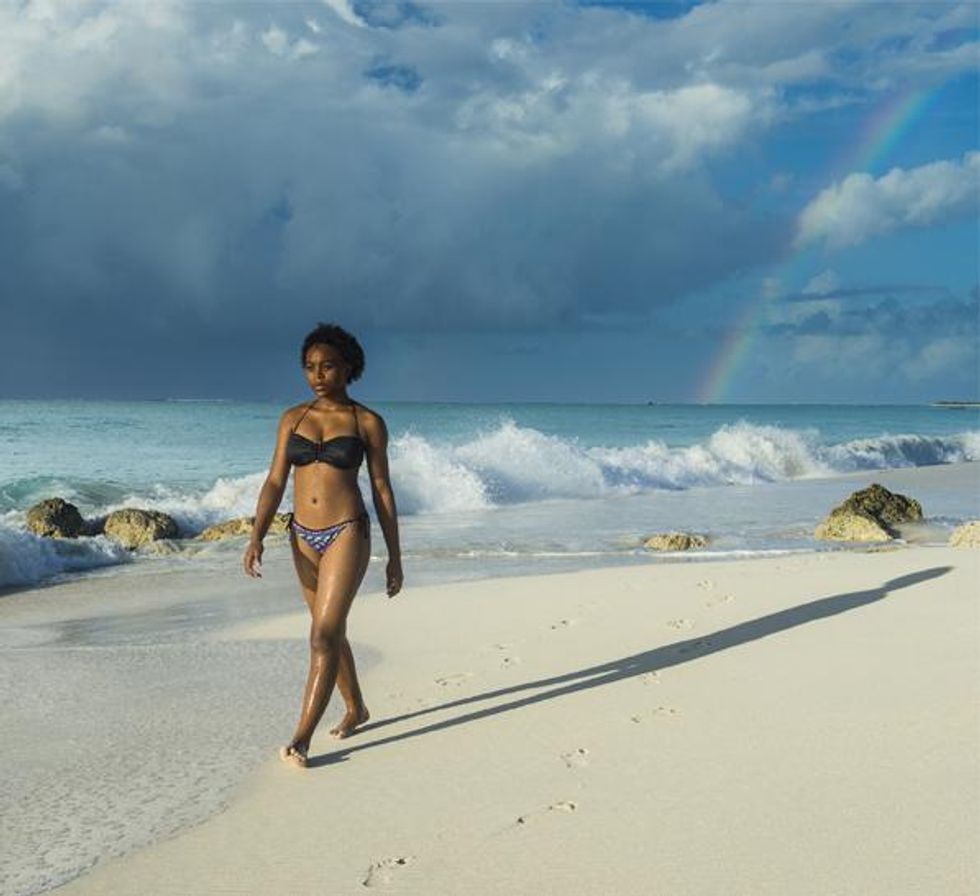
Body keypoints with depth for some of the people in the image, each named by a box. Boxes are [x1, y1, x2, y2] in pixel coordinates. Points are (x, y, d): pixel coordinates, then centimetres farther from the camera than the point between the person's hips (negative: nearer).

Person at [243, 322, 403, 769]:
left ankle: (302, 738, -7)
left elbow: (382, 489, 0)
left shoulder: (368, 423, -3)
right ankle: (355, 708, 36)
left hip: (347, 534, -5)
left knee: (324, 634, -11)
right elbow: (275, 482, 4)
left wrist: (394, 557, 0)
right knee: (330, 631, 17)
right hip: (303, 536, 5)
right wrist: (256, 538, -9)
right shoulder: (292, 418, 6)